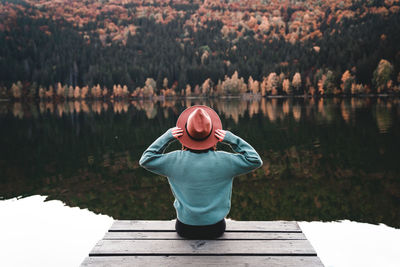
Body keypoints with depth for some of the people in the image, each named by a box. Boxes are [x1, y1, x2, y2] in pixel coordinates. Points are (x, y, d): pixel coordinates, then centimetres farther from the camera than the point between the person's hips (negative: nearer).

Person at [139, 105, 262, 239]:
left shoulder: (175, 160, -18)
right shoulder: (224, 161, -19)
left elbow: (145, 159, -1)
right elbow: (255, 160, -5)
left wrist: (167, 136, -7)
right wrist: (231, 139, -10)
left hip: (185, 230, 1)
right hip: (216, 230, 0)